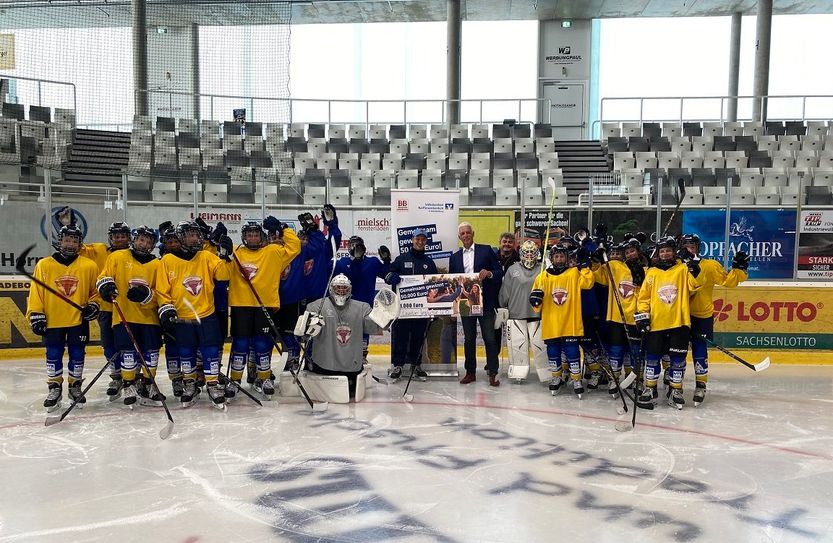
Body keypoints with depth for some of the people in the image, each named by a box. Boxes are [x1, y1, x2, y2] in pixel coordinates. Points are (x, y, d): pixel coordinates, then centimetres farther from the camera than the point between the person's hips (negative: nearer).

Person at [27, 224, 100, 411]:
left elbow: (96, 290, 9)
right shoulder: (44, 265, 0)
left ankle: (75, 387, 24)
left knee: (77, 355, 8)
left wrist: (93, 305, -7)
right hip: (52, 321, 0)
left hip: (79, 320, 0)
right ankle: (54, 389, 20)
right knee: (53, 357, 7)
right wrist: (36, 315, -1)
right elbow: (36, 292, 3)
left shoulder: (89, 266, 0)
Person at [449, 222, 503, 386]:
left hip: (485, 303, -3)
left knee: (489, 338, -2)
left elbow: (500, 272, 1)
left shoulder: (486, 250, 4)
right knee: (469, 339, 9)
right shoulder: (455, 257, 14)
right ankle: (470, 372, 19)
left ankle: (493, 374, 6)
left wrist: (489, 273, -19)